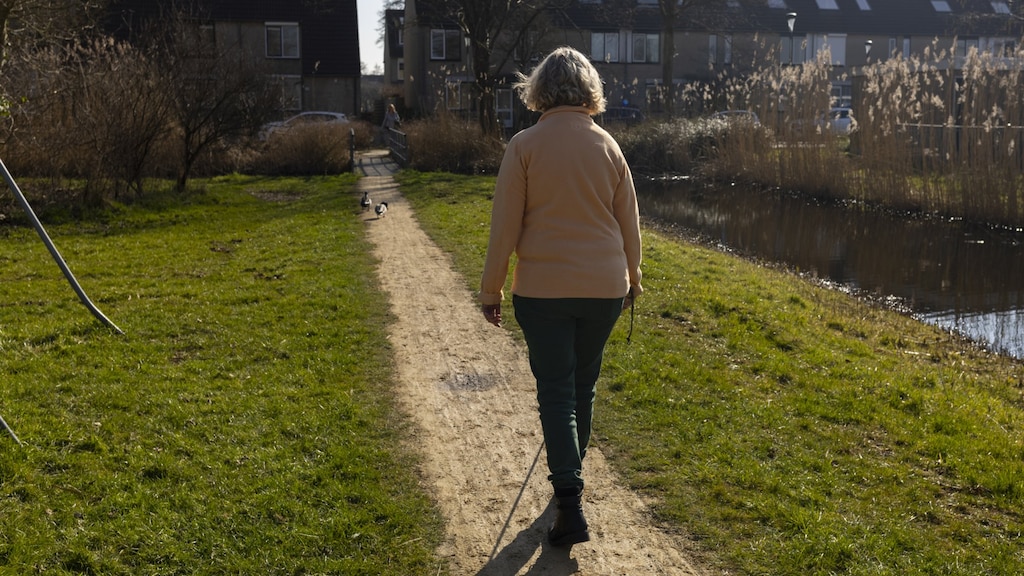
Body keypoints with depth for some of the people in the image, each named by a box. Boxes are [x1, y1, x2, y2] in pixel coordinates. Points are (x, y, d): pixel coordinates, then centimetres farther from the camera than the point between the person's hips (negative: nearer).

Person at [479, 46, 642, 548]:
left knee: (556, 393, 2)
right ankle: (570, 473, 36)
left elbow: (505, 225, -8)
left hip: (543, 289, -3)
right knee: (583, 388, 19)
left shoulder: (525, 145, -9)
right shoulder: (606, 145, 1)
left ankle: (571, 503, -6)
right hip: (604, 288, 3)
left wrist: (491, 288, 2)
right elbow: (628, 221, 8)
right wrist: (632, 278, 23)